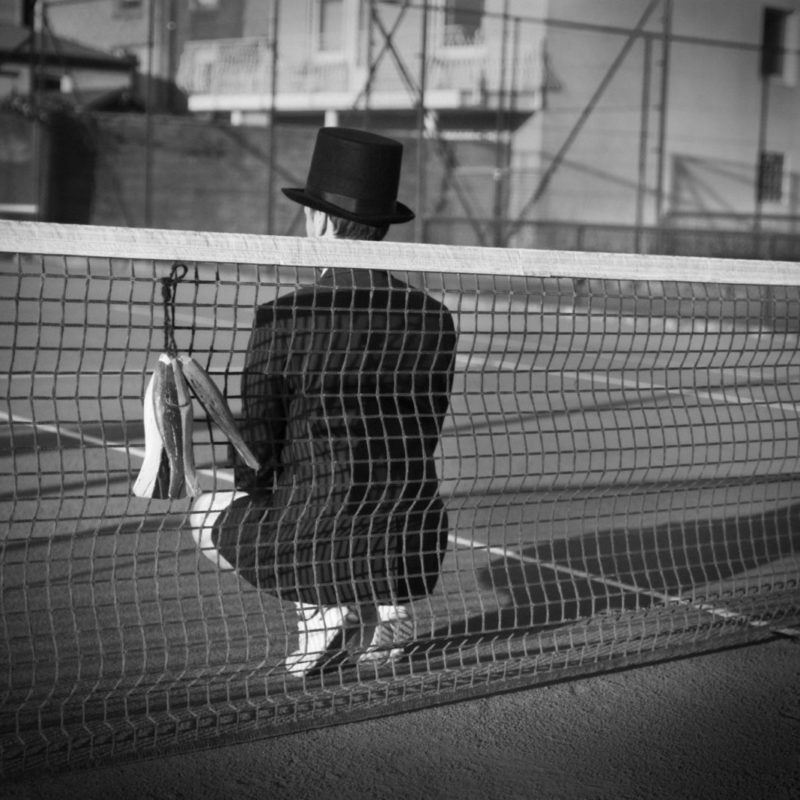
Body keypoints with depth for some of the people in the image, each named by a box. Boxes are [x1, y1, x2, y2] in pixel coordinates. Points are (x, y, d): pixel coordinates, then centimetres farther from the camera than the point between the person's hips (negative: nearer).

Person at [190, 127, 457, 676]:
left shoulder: (281, 321, -13)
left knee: (207, 510, 26)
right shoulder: (435, 319, -2)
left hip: (315, 547, -4)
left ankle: (319, 609, 5)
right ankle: (385, 608, 12)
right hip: (417, 555, 4)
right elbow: (421, 443, 9)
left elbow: (256, 464, -5)